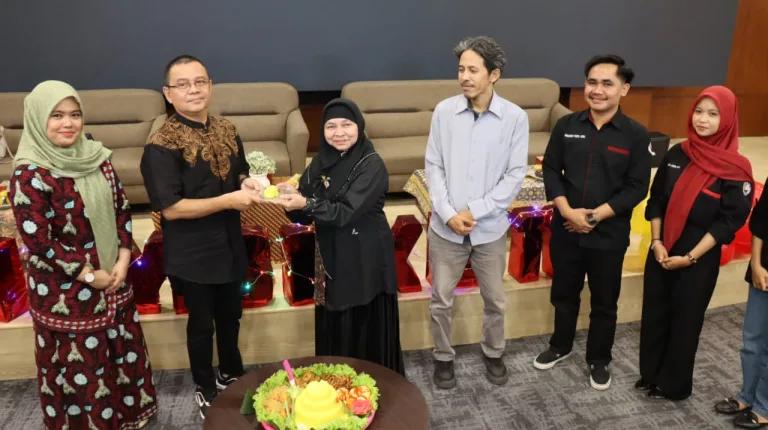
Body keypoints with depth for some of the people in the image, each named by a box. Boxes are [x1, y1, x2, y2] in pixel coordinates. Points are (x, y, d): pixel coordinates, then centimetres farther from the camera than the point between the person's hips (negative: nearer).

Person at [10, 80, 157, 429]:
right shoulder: (29, 175, -18)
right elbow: (38, 242, -19)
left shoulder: (95, 157, -1)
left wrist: (123, 261, -6)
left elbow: (121, 209, 4)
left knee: (123, 348, 20)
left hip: (113, 277, 6)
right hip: (65, 290, -6)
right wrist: (91, 276, -15)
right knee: (78, 363, 11)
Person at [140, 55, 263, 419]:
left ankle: (231, 375, 47)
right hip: (192, 253, -6)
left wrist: (248, 183, -9)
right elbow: (170, 208, -22)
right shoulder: (161, 145, -19)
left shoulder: (226, 130, 1)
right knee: (201, 324, 13)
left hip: (230, 244, 6)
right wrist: (228, 200, -25)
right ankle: (206, 389, 37)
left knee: (230, 315, 22)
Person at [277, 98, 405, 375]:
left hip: (366, 258, -5)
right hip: (331, 256, 6)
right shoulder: (321, 161, 4)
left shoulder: (372, 165, -15)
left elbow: (346, 212, -23)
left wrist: (306, 203, -30)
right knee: (333, 328, 15)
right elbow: (304, 215, 2)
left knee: (367, 327, 5)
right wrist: (291, 197, -18)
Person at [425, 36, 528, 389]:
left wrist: (475, 212, -15)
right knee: (441, 300, 11)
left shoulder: (515, 117, -9)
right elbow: (433, 166, -4)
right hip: (445, 227, 0)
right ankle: (443, 357, 34)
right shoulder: (444, 111, -7)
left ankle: (493, 353, 41)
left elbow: (515, 175, -9)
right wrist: (448, 213, -13)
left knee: (494, 300, 16)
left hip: (490, 228, 0)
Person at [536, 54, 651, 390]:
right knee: (564, 294, 19)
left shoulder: (636, 135, -9)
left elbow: (637, 188, -10)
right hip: (565, 230, 2)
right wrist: (567, 211, -15)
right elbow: (550, 170, -1)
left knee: (604, 303, 13)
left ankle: (598, 360, 34)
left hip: (609, 235, -2)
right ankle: (560, 346, 42)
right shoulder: (566, 126, -3)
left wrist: (594, 216, -17)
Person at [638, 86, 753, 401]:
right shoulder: (677, 154, 1)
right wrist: (656, 242, -6)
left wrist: (690, 257, -16)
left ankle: (673, 384, 27)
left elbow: (729, 221, -12)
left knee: (685, 320, 8)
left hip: (700, 259, -4)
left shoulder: (735, 169, -11)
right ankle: (650, 375, 31)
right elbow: (656, 201, 5)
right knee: (654, 312, 12)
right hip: (661, 251, 4)